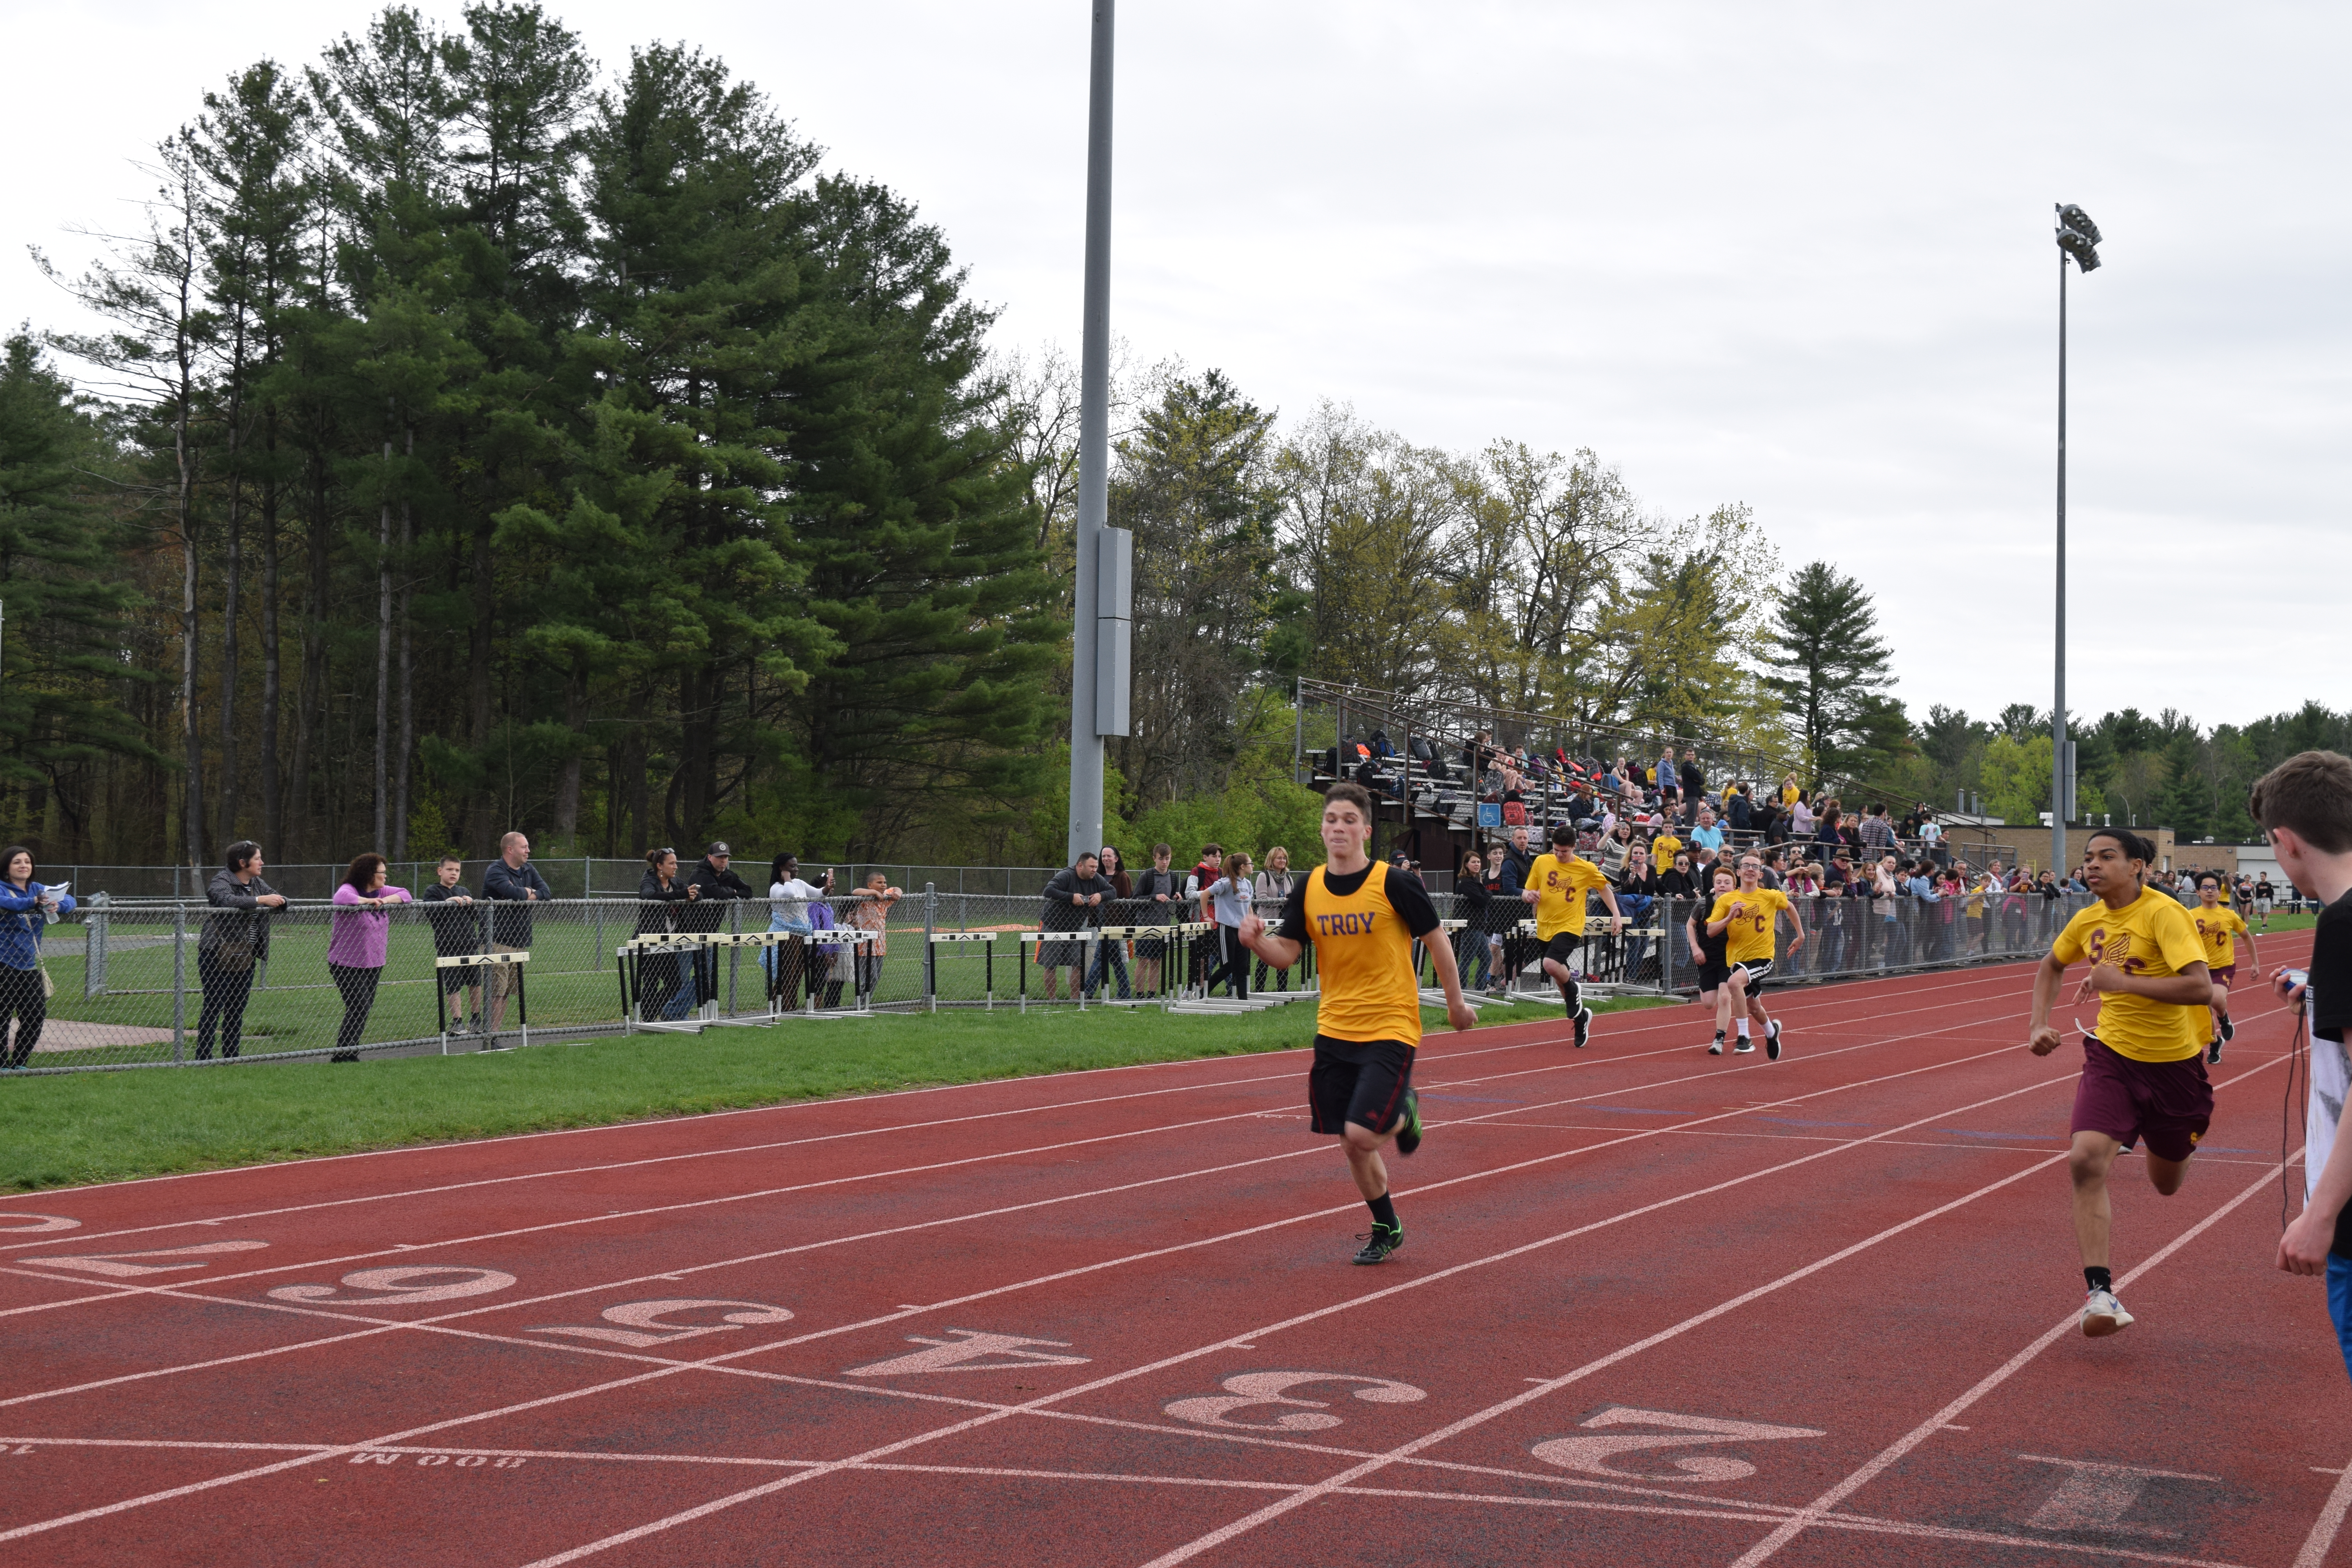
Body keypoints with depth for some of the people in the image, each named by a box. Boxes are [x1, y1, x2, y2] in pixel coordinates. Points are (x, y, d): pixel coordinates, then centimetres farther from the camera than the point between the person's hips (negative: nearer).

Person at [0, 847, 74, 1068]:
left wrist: (58, 905, -26)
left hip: (32, 966, 6)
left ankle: (19, 1064, 23)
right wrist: (33, 902, -45)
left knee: (36, 1017, 9)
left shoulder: (39, 890, 8)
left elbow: (69, 900, -3)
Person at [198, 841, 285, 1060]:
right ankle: (203, 1057, -3)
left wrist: (279, 902, -9)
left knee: (237, 1009, 11)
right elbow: (227, 900, -30)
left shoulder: (257, 883, 13)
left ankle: (231, 1058, 17)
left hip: (245, 958, 8)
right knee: (214, 1008, -6)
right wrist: (260, 900, -33)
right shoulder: (221, 881, -11)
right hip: (218, 956, -8)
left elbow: (277, 898, 15)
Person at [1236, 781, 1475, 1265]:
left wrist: (1456, 1002, 6)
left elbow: (1435, 941, -1)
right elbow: (1287, 953, 1)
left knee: (1361, 1133, -17)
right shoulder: (1309, 888, 1)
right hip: (1334, 1030, 5)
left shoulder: (1394, 884, -12)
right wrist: (1257, 940, -21)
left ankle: (1404, 1115, 17)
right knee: (1352, 1146, 9)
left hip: (1390, 1029, -5)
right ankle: (1386, 1229, 30)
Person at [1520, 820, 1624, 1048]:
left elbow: (1605, 888, 13)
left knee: (1551, 964, -29)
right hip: (1545, 928, 4)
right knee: (1560, 976, 11)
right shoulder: (1541, 862, 1)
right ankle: (1581, 1017, 31)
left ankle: (1574, 990, 1)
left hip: (1570, 927, -4)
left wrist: (1616, 915, 5)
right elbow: (1527, 893, 8)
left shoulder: (1586, 869, -4)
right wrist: (1529, 895, -16)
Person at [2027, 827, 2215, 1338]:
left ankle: (2175, 1145, 56)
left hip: (2173, 1061, -3)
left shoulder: (2163, 913, -19)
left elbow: (2201, 988, -30)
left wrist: (2122, 982, -30)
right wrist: (2040, 1025, 9)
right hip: (2112, 1054, 3)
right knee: (2087, 1159, -22)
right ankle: (2099, 1292, -20)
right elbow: (2051, 967, 21)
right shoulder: (2088, 921, -1)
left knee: (2167, 1184, 17)